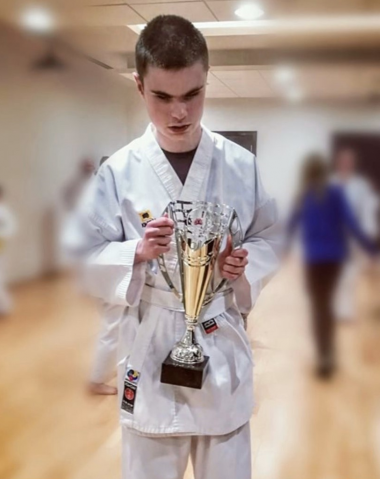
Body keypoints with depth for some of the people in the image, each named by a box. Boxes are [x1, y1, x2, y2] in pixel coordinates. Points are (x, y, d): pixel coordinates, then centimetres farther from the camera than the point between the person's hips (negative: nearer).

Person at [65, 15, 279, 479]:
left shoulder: (240, 164, -4)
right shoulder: (119, 170, -8)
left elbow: (270, 237, 6)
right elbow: (86, 256, -4)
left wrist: (246, 265, -14)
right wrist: (138, 252, -22)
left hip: (223, 343, 1)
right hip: (150, 346, -1)